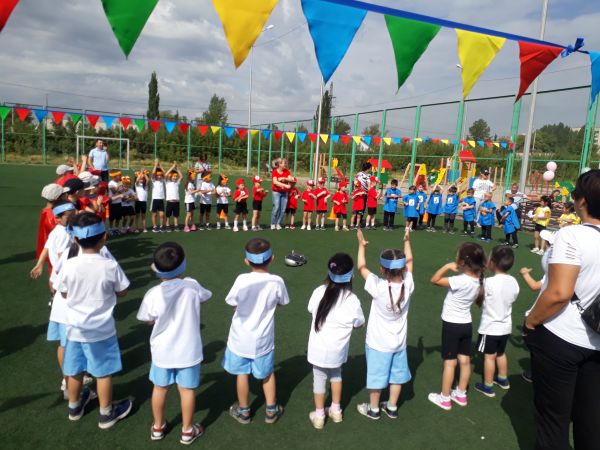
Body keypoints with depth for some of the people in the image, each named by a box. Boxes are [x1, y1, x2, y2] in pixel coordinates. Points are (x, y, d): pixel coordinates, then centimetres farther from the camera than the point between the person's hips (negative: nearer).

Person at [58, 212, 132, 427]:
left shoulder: (68, 266, -16)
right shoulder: (110, 265, -20)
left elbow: (64, 294, 1)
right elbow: (122, 292, -6)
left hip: (75, 329, 3)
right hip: (101, 330, -2)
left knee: (75, 371, 21)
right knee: (103, 373, 12)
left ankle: (74, 406, 44)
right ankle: (106, 414, 28)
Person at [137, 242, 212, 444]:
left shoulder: (153, 294, -20)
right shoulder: (192, 286, -18)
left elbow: (149, 320, -4)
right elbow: (206, 296, 5)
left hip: (162, 351, 0)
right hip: (188, 350, 0)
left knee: (160, 388, 20)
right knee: (187, 390, 14)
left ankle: (158, 427, 38)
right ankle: (187, 430, 29)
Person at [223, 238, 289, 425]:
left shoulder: (242, 280, -23)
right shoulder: (277, 282, -19)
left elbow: (232, 304, -10)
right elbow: (281, 302, -2)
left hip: (241, 338, -1)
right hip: (263, 339, 1)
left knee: (242, 374, 18)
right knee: (267, 373, 21)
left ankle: (243, 411, 33)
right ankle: (271, 410, 33)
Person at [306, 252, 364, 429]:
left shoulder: (319, 292, -17)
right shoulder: (352, 300, -20)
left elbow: (311, 309, 3)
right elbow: (358, 323, -4)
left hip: (319, 347, 0)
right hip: (337, 349, 0)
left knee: (319, 378, 17)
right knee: (336, 374, 25)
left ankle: (319, 416, 31)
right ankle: (336, 410, 40)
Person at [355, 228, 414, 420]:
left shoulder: (378, 287, -29)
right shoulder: (408, 285, -18)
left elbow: (361, 267, -16)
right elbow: (409, 262, 0)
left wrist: (362, 246, -3)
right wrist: (407, 241, 11)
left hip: (378, 343, -4)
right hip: (399, 342, 4)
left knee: (377, 375, 12)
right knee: (396, 375, 19)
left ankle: (373, 409, 30)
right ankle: (392, 408, 36)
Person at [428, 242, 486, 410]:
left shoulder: (460, 281, -28)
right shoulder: (479, 280, -4)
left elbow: (434, 280, -22)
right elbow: (479, 301, 11)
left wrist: (447, 266, -17)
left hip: (452, 325, -7)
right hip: (467, 324, 7)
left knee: (449, 362, 4)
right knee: (465, 361, 16)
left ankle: (445, 398, 17)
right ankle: (461, 394, 31)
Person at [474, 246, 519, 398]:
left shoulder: (489, 282, -25)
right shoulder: (513, 282, -6)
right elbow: (512, 299, 7)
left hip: (490, 327, -6)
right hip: (506, 326, 6)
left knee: (489, 356, 7)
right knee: (501, 353, 24)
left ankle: (488, 387, 18)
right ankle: (503, 379, 41)